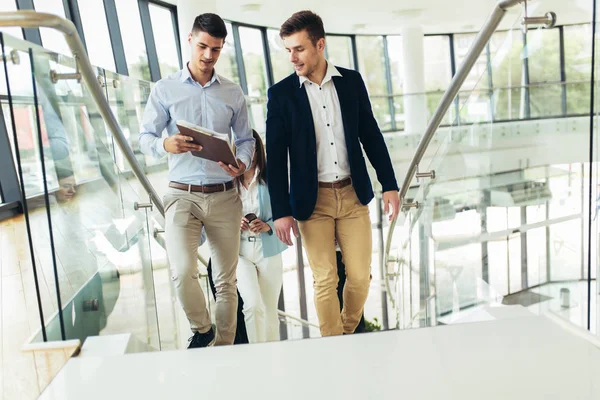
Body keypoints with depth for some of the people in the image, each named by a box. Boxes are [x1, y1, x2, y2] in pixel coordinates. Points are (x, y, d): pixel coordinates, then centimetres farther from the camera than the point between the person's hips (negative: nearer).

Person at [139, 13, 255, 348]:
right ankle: (202, 330, 13)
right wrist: (166, 145, -20)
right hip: (182, 195, -2)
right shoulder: (165, 90, 3)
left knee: (226, 280, 7)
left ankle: (224, 348, 24)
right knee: (183, 272, -17)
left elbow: (246, 139, 11)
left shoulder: (234, 93, 8)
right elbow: (145, 137, 3)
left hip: (224, 196, 2)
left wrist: (242, 163, -11)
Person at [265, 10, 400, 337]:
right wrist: (281, 211, -7)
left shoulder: (351, 81, 3)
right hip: (312, 200, -2)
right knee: (325, 281, 4)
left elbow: (371, 135, 8)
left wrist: (389, 184, 4)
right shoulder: (281, 94, -3)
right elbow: (276, 157, -4)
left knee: (360, 276, 6)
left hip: (354, 195, 2)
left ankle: (350, 332, 32)